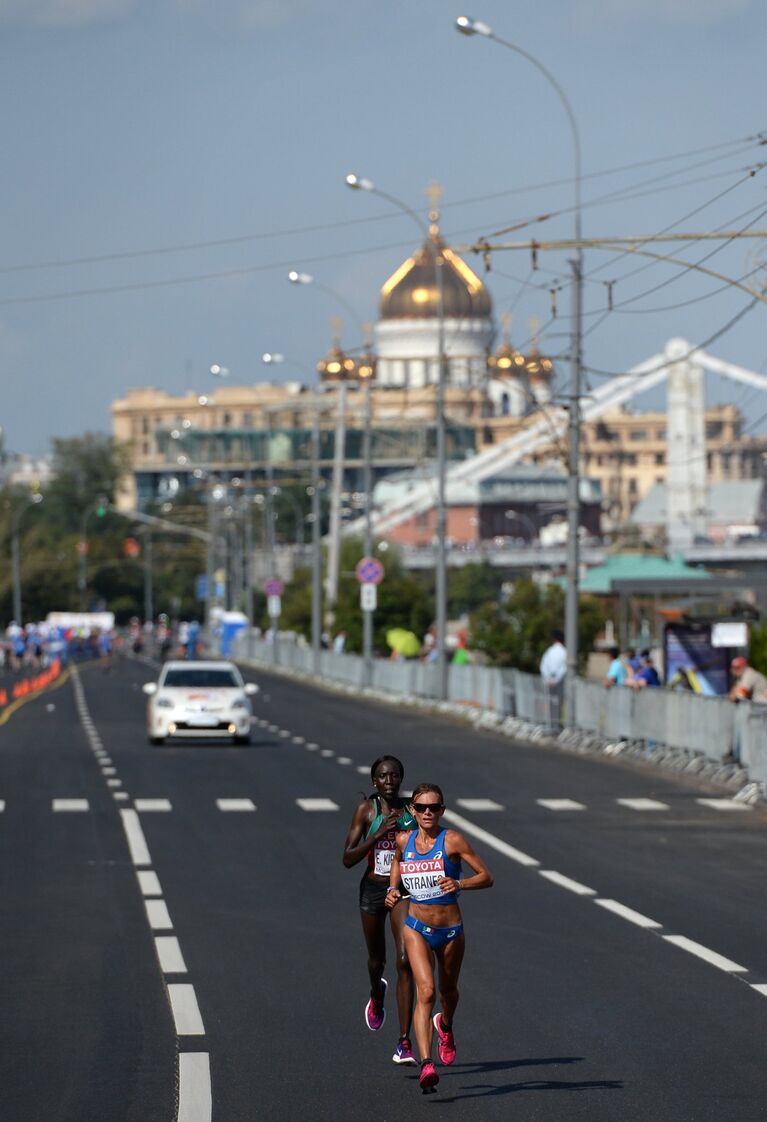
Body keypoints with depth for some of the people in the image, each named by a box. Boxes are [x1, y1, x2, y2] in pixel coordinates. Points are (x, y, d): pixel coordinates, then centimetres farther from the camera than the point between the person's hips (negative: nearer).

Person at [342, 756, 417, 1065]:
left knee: (405, 960, -16)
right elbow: (348, 859, -10)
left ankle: (404, 1043, -16)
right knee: (377, 960, 18)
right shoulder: (366, 810, -5)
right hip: (373, 888, 1)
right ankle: (376, 995, 57)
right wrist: (378, 834, -21)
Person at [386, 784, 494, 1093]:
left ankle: (445, 1027, 57)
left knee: (448, 990, 21)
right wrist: (393, 890, 3)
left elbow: (487, 877, -12)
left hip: (451, 929, 0)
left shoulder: (452, 841, -12)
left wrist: (459, 884, -30)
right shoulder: (404, 840, -1)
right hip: (417, 929, 0)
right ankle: (426, 1065, -27)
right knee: (426, 990, -19)